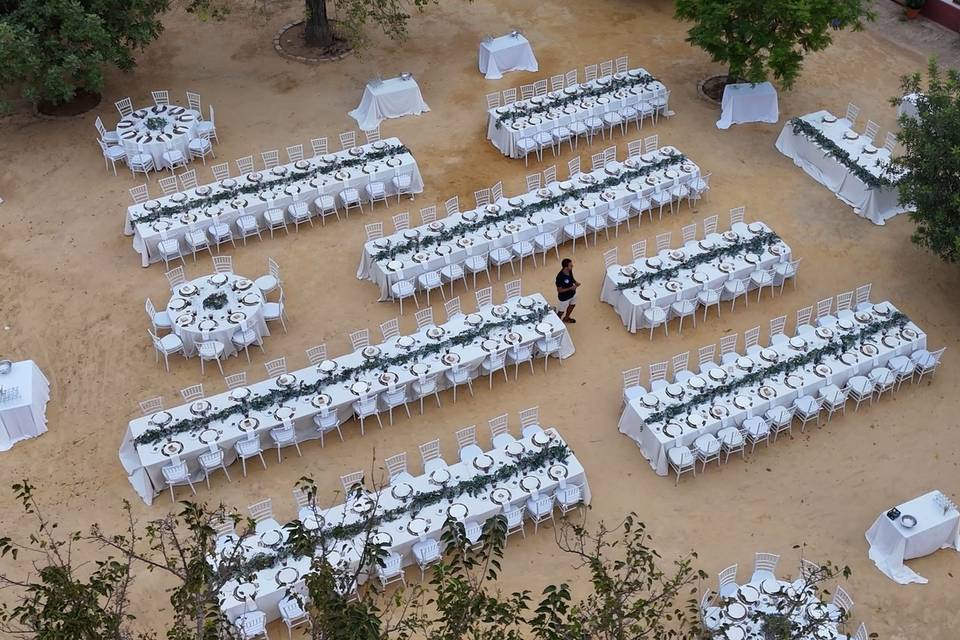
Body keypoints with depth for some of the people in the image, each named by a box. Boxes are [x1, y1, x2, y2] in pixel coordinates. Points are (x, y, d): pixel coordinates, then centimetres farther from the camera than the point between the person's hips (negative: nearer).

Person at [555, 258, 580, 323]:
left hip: (572, 294, 8)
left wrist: (575, 282, -13)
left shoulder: (570, 271, -15)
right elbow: (559, 290, -27)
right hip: (564, 297, -7)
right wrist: (570, 288, -32)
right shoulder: (560, 277, -37)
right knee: (562, 311, 15)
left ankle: (566, 318, 56)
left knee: (572, 305, 30)